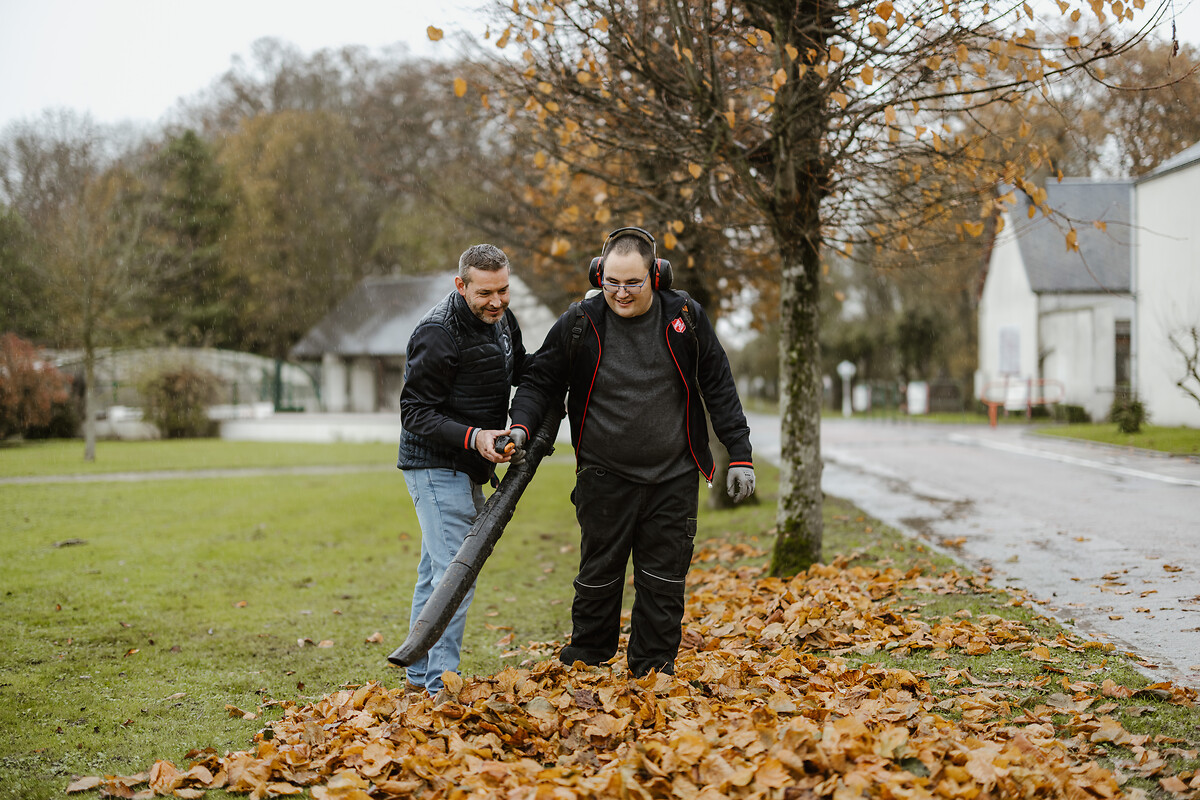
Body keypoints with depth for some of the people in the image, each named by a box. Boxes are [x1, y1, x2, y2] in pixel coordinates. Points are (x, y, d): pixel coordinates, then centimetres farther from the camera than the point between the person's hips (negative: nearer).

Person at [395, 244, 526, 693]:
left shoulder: (500, 319, 6)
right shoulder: (438, 334, -21)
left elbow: (521, 370, 24)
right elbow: (415, 413, -20)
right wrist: (473, 437, -31)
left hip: (466, 468, 9)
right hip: (437, 466, -9)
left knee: (435, 573, 15)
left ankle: (419, 678, 25)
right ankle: (441, 687, -10)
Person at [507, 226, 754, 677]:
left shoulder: (684, 318, -2)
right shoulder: (579, 324, -5)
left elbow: (719, 387, 5)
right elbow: (541, 382, 4)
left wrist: (739, 453, 3)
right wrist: (521, 426, -14)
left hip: (673, 479, 1)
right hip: (603, 479, -1)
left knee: (663, 582, 5)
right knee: (598, 578, 6)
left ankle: (653, 672, 17)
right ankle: (585, 668, 21)